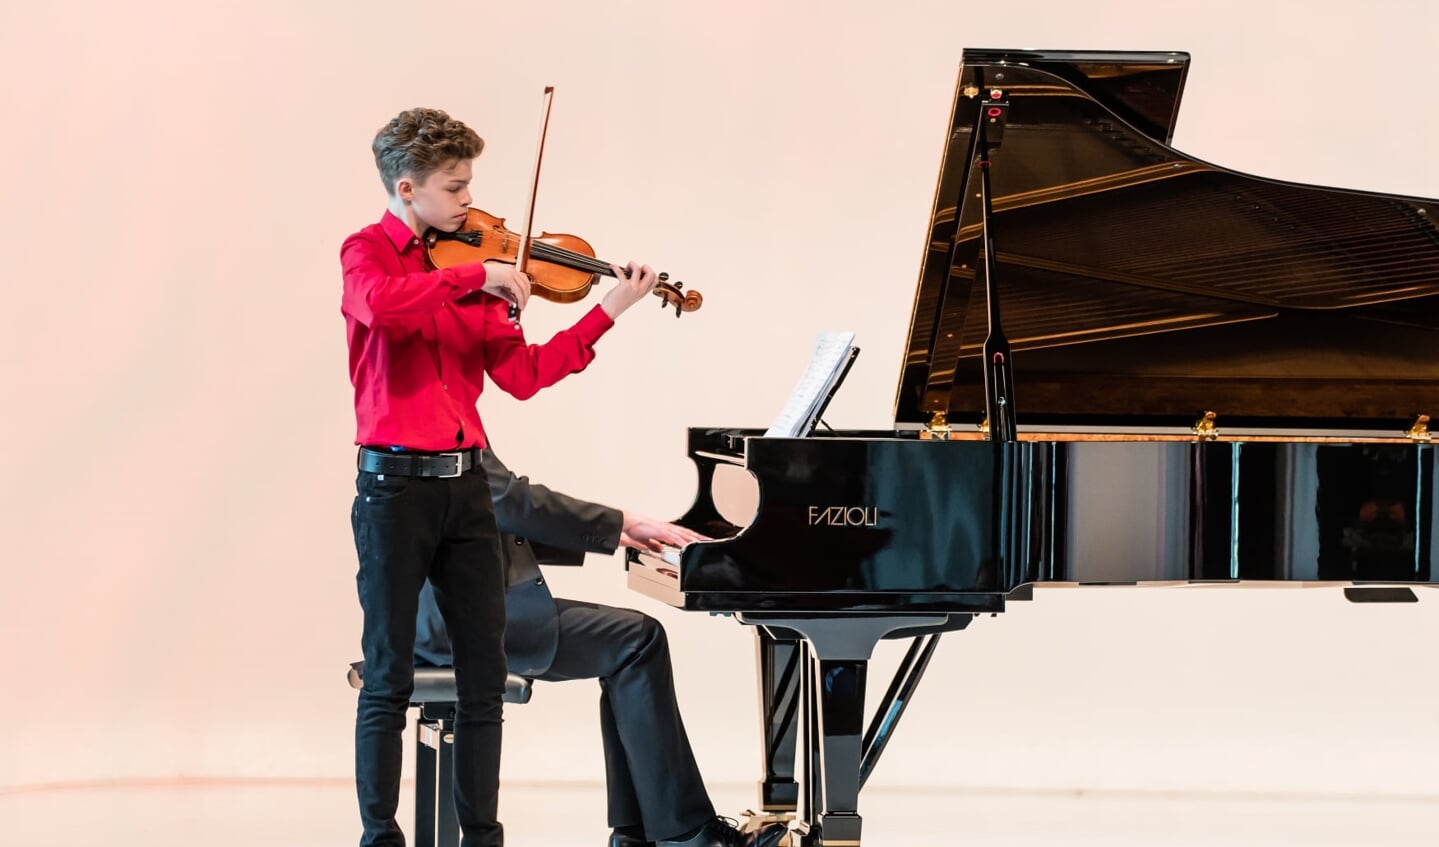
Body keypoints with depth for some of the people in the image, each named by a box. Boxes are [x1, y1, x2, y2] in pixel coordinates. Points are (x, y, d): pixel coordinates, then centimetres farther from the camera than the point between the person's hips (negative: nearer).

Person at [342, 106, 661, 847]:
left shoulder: (469, 269, 13)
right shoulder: (370, 251, -3)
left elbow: (521, 373, 7)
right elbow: (380, 304, -28)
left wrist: (607, 313, 0)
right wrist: (475, 277, -24)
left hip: (465, 485, 6)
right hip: (396, 484, -6)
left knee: (484, 673, 6)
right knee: (391, 677, -2)